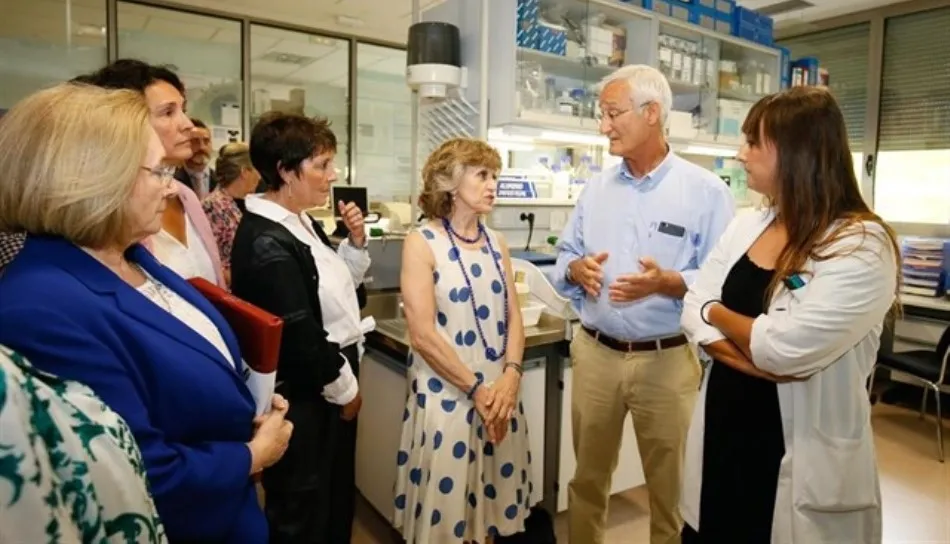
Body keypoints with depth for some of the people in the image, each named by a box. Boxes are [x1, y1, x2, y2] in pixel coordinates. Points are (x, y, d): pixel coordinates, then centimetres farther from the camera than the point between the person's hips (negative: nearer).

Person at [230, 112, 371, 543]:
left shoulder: (302, 224, 5)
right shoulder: (266, 242, -23)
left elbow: (336, 290, 14)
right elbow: (299, 334, -24)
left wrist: (355, 244, -1)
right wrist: (343, 387, -11)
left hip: (327, 386, 9)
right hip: (303, 398, -9)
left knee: (337, 499, 24)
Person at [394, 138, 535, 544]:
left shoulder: (496, 243, 8)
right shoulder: (422, 243, -10)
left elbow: (513, 317, 6)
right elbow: (422, 335, -15)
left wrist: (510, 376, -10)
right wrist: (475, 389, -13)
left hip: (500, 393, 5)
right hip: (447, 396, -5)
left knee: (493, 502, 17)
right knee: (446, 508, 8)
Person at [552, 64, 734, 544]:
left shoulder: (706, 191, -8)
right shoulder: (597, 187, 6)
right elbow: (565, 255, 10)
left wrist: (667, 283, -26)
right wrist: (578, 269, -11)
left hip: (666, 360, -3)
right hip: (594, 353, 4)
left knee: (671, 487, 13)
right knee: (588, 476, 19)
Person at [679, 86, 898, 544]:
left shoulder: (863, 247, -17)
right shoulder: (746, 225, 4)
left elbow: (783, 348, -25)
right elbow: (694, 309, -2)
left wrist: (718, 314, -7)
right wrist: (752, 359, -19)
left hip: (801, 460, -6)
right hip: (722, 434, 6)